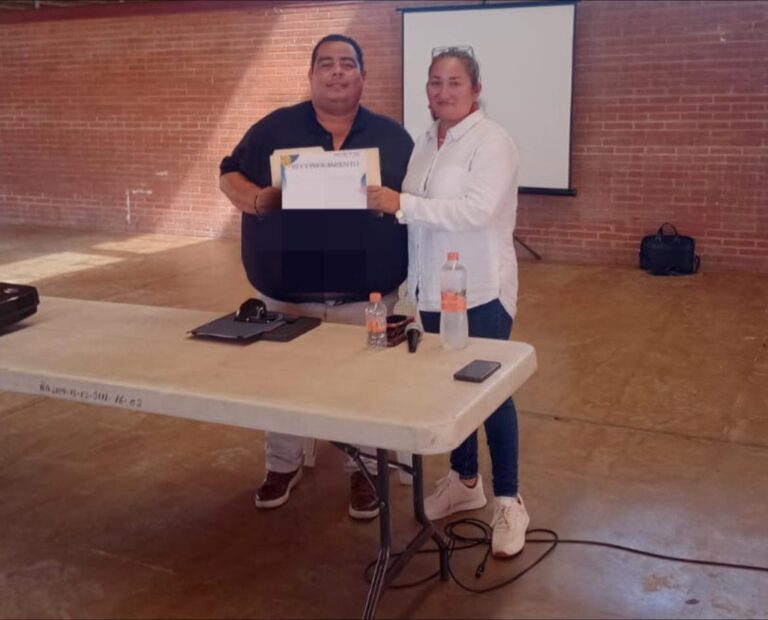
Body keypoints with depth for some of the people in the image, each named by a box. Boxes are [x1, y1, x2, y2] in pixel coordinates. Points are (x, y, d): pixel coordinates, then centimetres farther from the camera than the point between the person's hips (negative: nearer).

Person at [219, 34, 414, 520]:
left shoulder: (392, 137, 5)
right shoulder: (274, 128, 3)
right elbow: (229, 176, 6)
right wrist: (255, 198, -16)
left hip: (365, 295, 0)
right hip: (287, 291, 1)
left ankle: (364, 471, 27)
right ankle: (283, 466, 33)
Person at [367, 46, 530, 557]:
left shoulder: (493, 142, -12)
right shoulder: (424, 144, 11)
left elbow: (476, 210, -26)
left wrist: (402, 204, -26)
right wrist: (386, 204, -3)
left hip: (481, 291, -7)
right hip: (432, 290, 7)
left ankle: (509, 502, 16)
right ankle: (465, 481, 34)